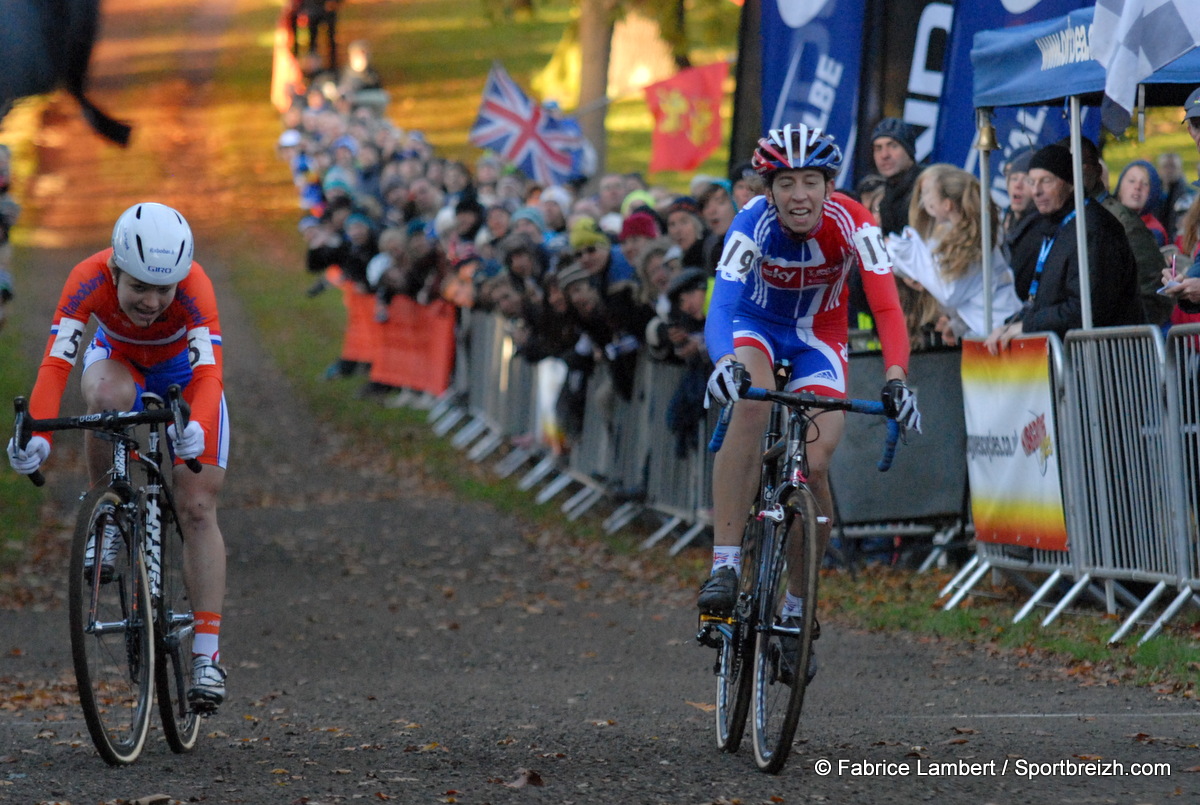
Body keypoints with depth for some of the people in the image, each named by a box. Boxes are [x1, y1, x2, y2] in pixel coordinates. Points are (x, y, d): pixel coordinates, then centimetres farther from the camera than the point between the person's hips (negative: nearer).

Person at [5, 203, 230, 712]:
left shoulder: (193, 287, -39)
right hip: (118, 358, 0)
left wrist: (197, 429, -68)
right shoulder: (88, 282, -35)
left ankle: (206, 654, -7)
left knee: (198, 508, -11)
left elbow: (208, 373, -48)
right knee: (108, 397, -38)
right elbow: (55, 364, -41)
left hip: (182, 370, 0)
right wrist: (37, 436, -57)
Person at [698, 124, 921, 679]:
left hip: (818, 336, 1)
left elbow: (887, 309, -32)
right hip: (756, 323, -1)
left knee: (814, 464, -17)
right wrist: (725, 362, -61)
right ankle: (724, 566, -34)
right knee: (753, 403, -35)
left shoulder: (851, 223, -27)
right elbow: (722, 306, -40)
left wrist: (896, 379, -49)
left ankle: (797, 603, 6)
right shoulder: (754, 224, -29)